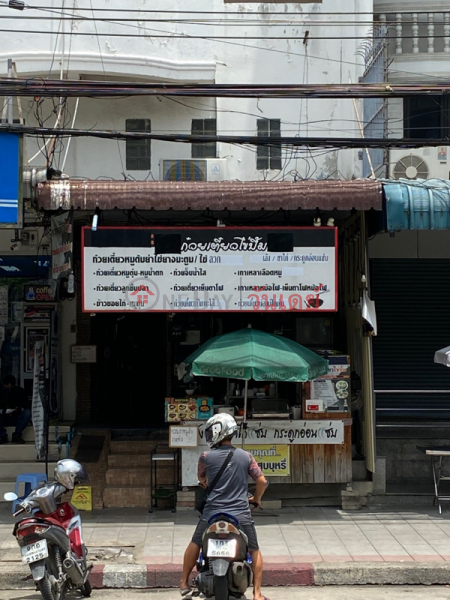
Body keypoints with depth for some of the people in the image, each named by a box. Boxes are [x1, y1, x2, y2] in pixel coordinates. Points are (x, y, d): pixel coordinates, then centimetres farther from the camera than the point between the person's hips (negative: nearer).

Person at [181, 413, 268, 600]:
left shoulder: (206, 457, -3)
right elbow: (262, 481, 0)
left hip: (212, 513, 0)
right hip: (241, 514, 0)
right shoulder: (245, 456, -1)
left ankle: (184, 584, 28)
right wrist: (256, 499, 19)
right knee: (255, 551, 15)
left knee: (195, 544, 22)